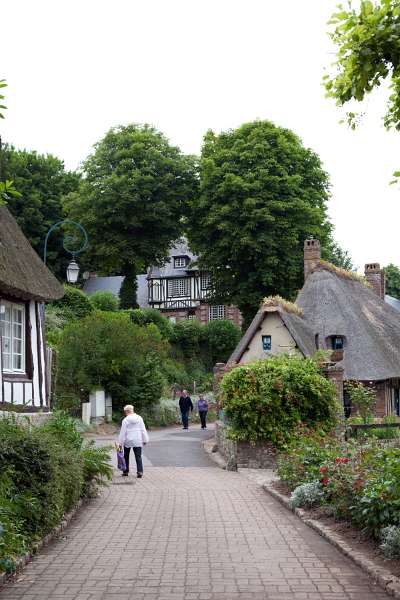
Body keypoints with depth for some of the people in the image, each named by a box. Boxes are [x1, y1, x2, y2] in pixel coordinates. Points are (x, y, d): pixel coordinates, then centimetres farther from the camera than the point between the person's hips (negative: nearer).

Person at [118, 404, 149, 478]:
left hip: (128, 441, -2)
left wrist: (120, 442, -3)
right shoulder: (139, 418, 2)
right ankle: (140, 471, -12)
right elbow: (143, 430, 5)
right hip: (137, 441, 2)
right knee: (138, 456, 2)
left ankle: (126, 471, 19)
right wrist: (145, 440, 11)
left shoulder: (125, 420, -9)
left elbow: (123, 432, -8)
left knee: (126, 456, 14)